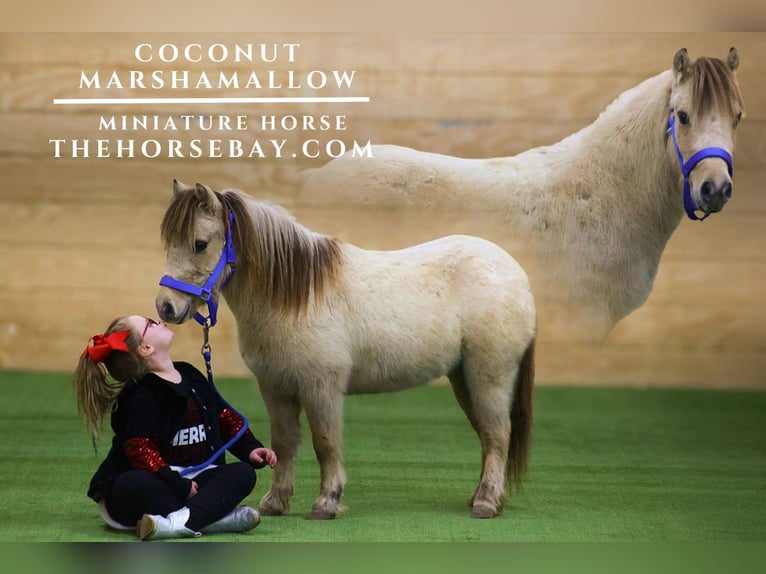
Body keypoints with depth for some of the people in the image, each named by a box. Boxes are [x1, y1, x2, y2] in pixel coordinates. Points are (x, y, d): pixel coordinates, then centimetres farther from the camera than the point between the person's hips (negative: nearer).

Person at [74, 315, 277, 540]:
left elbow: (224, 416, 20)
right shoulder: (142, 395, -13)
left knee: (244, 473, -14)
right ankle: (213, 519, -42)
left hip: (191, 479, 7)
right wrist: (179, 487, -25)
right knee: (135, 485, -40)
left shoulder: (190, 376, 12)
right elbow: (140, 451, -21)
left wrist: (250, 448, 4)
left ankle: (181, 521, -41)